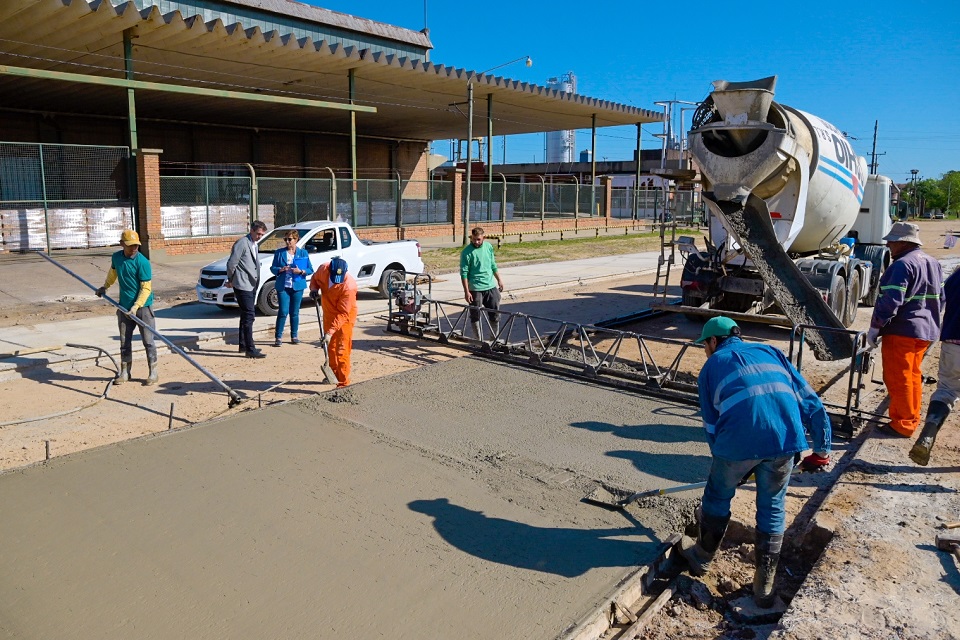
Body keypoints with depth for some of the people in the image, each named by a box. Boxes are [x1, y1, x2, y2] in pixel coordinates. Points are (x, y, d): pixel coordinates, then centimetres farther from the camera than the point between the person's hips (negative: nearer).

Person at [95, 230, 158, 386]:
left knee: (148, 341, 0)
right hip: (124, 307, 5)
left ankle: (153, 372, 10)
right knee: (124, 341, 11)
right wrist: (105, 287, 31)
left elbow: (146, 288, -16)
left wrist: (136, 307, -22)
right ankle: (124, 372, 22)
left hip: (143, 307, -5)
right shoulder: (116, 257, 3)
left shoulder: (142, 262, -15)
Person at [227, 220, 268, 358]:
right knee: (249, 315, -11)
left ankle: (243, 345, 24)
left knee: (247, 315, 15)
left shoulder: (254, 244, 15)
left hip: (252, 285, 9)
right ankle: (250, 349, -10)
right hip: (243, 285, -9)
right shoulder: (242, 243, -14)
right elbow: (231, 263, -15)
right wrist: (230, 279, -3)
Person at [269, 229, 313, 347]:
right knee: (283, 312, -7)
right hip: (283, 286, -1)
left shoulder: (303, 253, 5)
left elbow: (310, 270, 4)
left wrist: (301, 271, -15)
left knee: (294, 312, 7)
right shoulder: (279, 252, 6)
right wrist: (281, 269, -13)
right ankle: (278, 337, 0)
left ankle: (294, 336, 18)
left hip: (297, 286, 1)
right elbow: (273, 268, 7)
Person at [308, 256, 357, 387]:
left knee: (342, 349, -9)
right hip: (329, 314, 7)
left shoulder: (349, 286, -34)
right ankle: (334, 374, 36)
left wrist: (330, 332, -35)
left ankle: (343, 381, -1)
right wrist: (314, 289, -14)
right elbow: (315, 278, 8)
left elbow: (343, 314, -31)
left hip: (344, 317, -7)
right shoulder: (323, 269, -18)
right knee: (331, 346, 19)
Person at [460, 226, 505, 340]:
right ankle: (479, 340, 14)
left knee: (495, 314, 10)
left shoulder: (489, 247, 5)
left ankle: (496, 338, 24)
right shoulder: (467, 252, -11)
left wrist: (499, 279, 17)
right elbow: (464, 273, -12)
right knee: (475, 315, 3)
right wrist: (466, 291, -17)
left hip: (491, 286, 5)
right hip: (475, 289, -5)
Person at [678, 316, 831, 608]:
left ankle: (702, 556, 43)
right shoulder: (770, 351, 27)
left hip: (739, 440, -2)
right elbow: (810, 401, 19)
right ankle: (764, 585, 30)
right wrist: (822, 450, 23)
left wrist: (726, 465, 31)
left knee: (718, 497, 22)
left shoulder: (712, 366, 20)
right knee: (772, 508, 21)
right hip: (786, 437, 3)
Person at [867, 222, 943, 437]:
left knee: (898, 379, -2)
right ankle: (912, 418, 28)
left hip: (901, 332, -10)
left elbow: (891, 301, -23)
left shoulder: (902, 265, -18)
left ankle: (902, 425, 4)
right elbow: (940, 298, 20)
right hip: (926, 331, 10)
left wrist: (875, 327, -16)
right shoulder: (933, 264, 13)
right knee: (913, 375, 19)